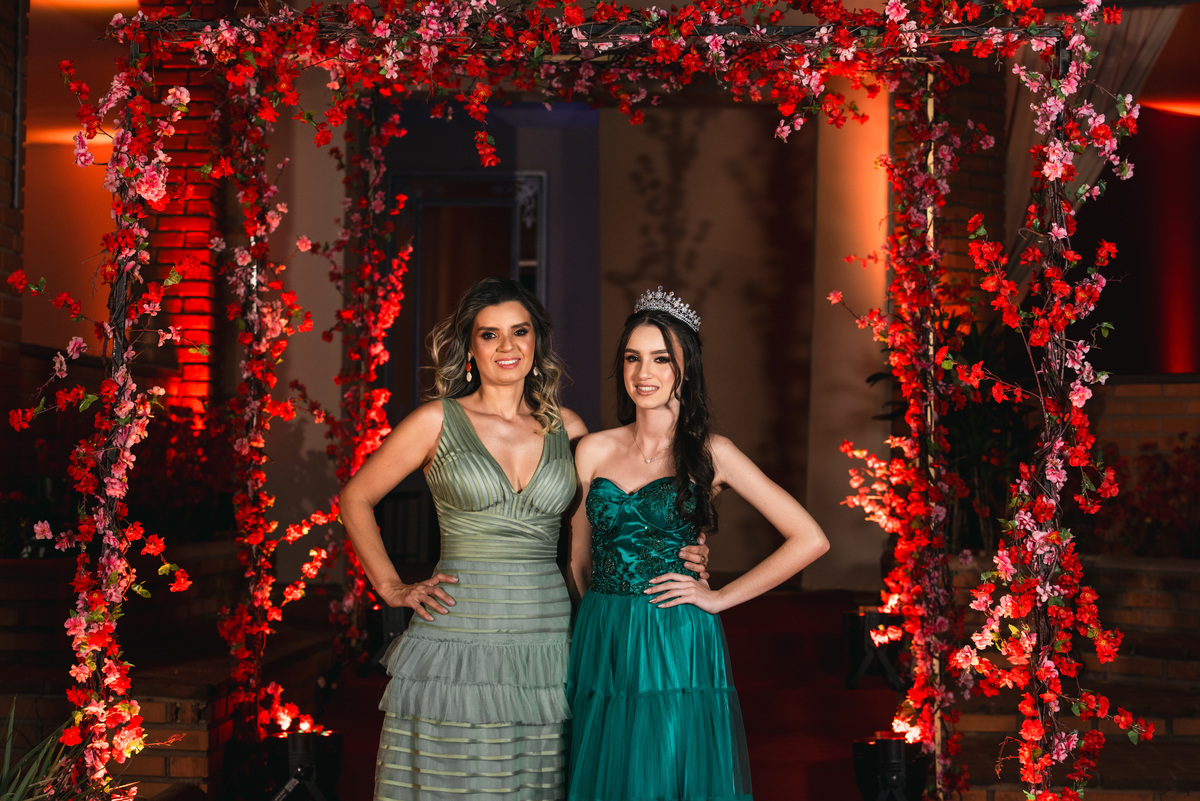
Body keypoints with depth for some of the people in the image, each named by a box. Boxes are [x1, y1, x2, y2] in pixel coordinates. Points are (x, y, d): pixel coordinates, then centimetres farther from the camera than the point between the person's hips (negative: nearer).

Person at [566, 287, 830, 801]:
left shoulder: (710, 454, -1)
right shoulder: (593, 451, 6)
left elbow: (809, 540, -3)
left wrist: (720, 598, -3)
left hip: (679, 651, -2)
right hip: (602, 648, 3)